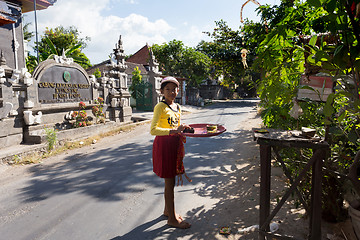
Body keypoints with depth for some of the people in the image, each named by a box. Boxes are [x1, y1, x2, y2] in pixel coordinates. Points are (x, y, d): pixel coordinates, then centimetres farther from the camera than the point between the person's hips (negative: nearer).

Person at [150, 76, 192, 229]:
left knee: (171, 180, 17)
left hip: (175, 144, 7)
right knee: (170, 182, 0)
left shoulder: (177, 107, 10)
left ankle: (167, 210, 35)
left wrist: (182, 131, 6)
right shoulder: (160, 107, -14)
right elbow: (153, 130, -25)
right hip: (164, 144, -7)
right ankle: (172, 219, 14)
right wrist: (174, 131, -33)